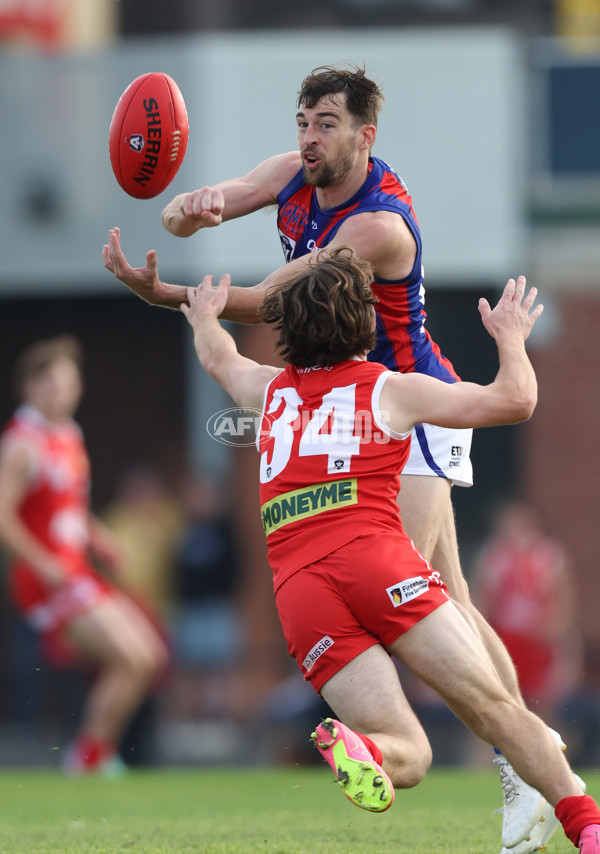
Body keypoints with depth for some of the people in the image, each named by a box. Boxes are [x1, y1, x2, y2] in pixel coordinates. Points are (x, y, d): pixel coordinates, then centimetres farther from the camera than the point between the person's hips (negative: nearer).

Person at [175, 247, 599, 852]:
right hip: (378, 559, -3)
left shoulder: (270, 390, 24)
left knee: (408, 756, -4)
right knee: (496, 710, -6)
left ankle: (354, 748, -38)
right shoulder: (392, 390, 12)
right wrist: (511, 337, 29)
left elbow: (218, 358, 48)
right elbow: (514, 400, 10)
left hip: (298, 589, 3)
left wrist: (204, 317, 69)